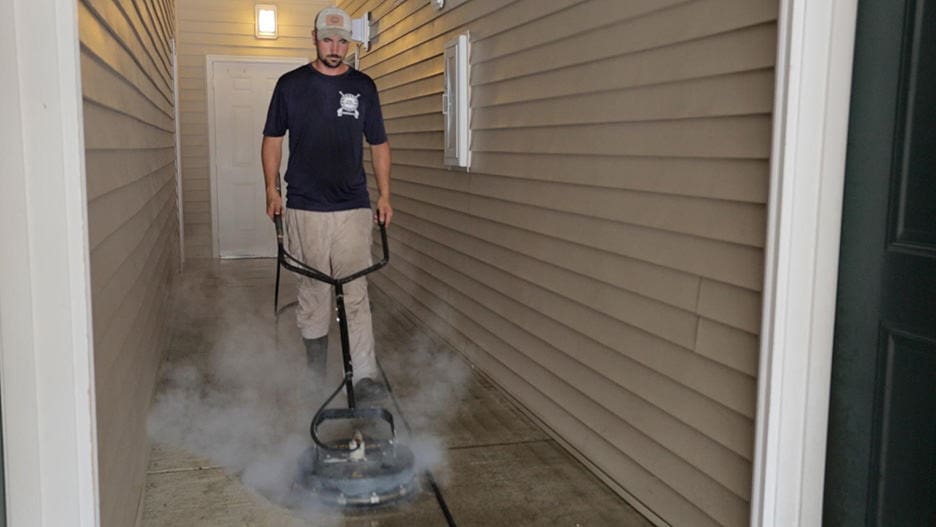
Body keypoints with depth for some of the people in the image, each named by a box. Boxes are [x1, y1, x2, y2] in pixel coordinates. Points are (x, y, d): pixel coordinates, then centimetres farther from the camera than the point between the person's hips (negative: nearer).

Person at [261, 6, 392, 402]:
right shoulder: (291, 84, 5)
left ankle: (365, 377, -4)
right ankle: (315, 374, 22)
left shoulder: (363, 87, 7)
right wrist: (272, 189, -2)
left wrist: (384, 195, 4)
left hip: (354, 208, 0)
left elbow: (379, 145, 12)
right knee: (312, 293, 8)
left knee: (355, 294, -5)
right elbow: (272, 139, 9)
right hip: (305, 209, 0)